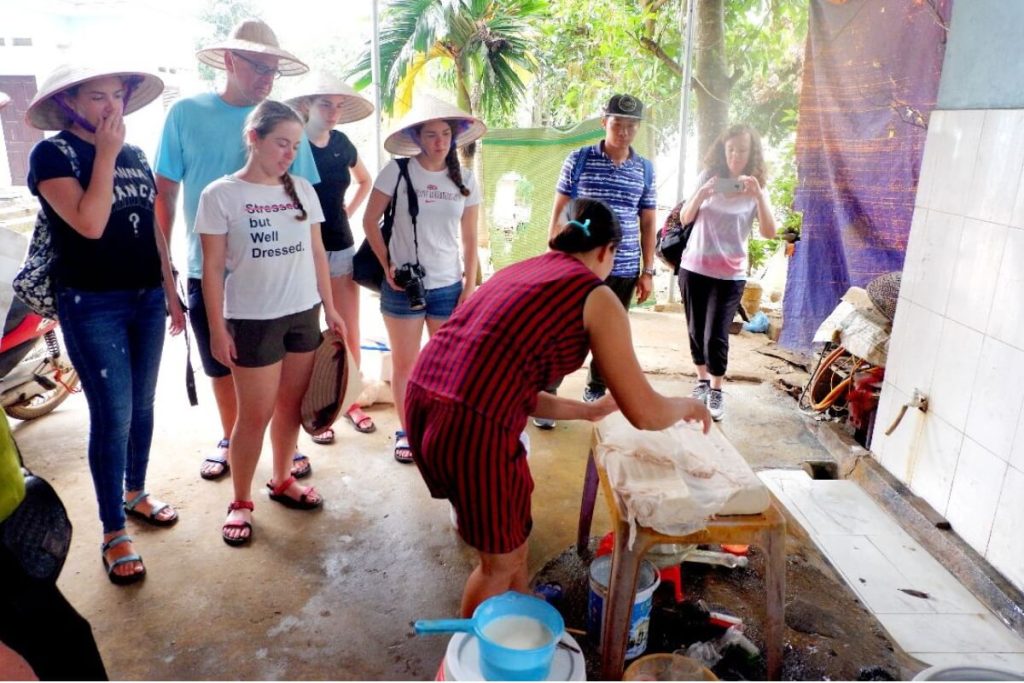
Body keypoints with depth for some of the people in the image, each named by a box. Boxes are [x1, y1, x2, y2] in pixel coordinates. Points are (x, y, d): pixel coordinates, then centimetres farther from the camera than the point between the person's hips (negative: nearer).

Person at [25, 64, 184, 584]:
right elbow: (90, 223, -23)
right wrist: (105, 154, -17)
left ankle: (135, 492, 36)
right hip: (92, 305, -6)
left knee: (142, 406, 15)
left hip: (146, 298, 6)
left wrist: (171, 293, 13)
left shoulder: (135, 155, 9)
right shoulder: (53, 154, -8)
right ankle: (113, 534, 12)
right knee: (112, 416, -3)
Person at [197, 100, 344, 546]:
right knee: (255, 414, 2)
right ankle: (240, 502, 20)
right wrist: (217, 329, -8)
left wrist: (330, 308, 9)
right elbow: (212, 268, -6)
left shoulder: (303, 190, 6)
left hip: (304, 314, 4)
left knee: (292, 405, 11)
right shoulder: (221, 195, -6)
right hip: (252, 320, -4)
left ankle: (282, 481, 31)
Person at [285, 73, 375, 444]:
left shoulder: (342, 143, 6)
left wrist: (347, 212, 11)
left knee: (349, 332, 9)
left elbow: (365, 181, 23)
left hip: (341, 248, 5)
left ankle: (351, 402, 24)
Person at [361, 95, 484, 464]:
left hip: (449, 286, 2)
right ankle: (405, 432, 25)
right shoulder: (397, 171, -6)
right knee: (404, 363, 8)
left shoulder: (465, 179, 2)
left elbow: (470, 239, 4)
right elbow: (370, 221, 0)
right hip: (402, 285, -2)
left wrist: (470, 287, 1)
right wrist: (387, 265, -5)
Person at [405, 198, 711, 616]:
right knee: (501, 559, 21)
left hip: (421, 403, 8)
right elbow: (645, 414, 2)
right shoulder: (596, 296, 1)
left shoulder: (520, 271, 23)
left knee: (511, 532, 32)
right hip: (473, 427, -8)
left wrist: (587, 410, 35)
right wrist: (686, 405, 23)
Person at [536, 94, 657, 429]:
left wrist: (648, 271, 7)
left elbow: (647, 223, 10)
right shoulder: (579, 160, -1)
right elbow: (558, 212, 1)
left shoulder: (645, 170, 6)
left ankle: (596, 393, 29)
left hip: (624, 270, 3)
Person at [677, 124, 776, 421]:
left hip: (730, 274, -2)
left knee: (716, 336, -6)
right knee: (696, 330, 10)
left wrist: (758, 195, -23)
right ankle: (702, 381, 28)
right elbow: (685, 218, 0)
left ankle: (716, 391, 12)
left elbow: (769, 233, -12)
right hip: (693, 267, 2)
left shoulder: (756, 188, -2)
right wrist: (701, 193, -17)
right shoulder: (708, 177, 3)